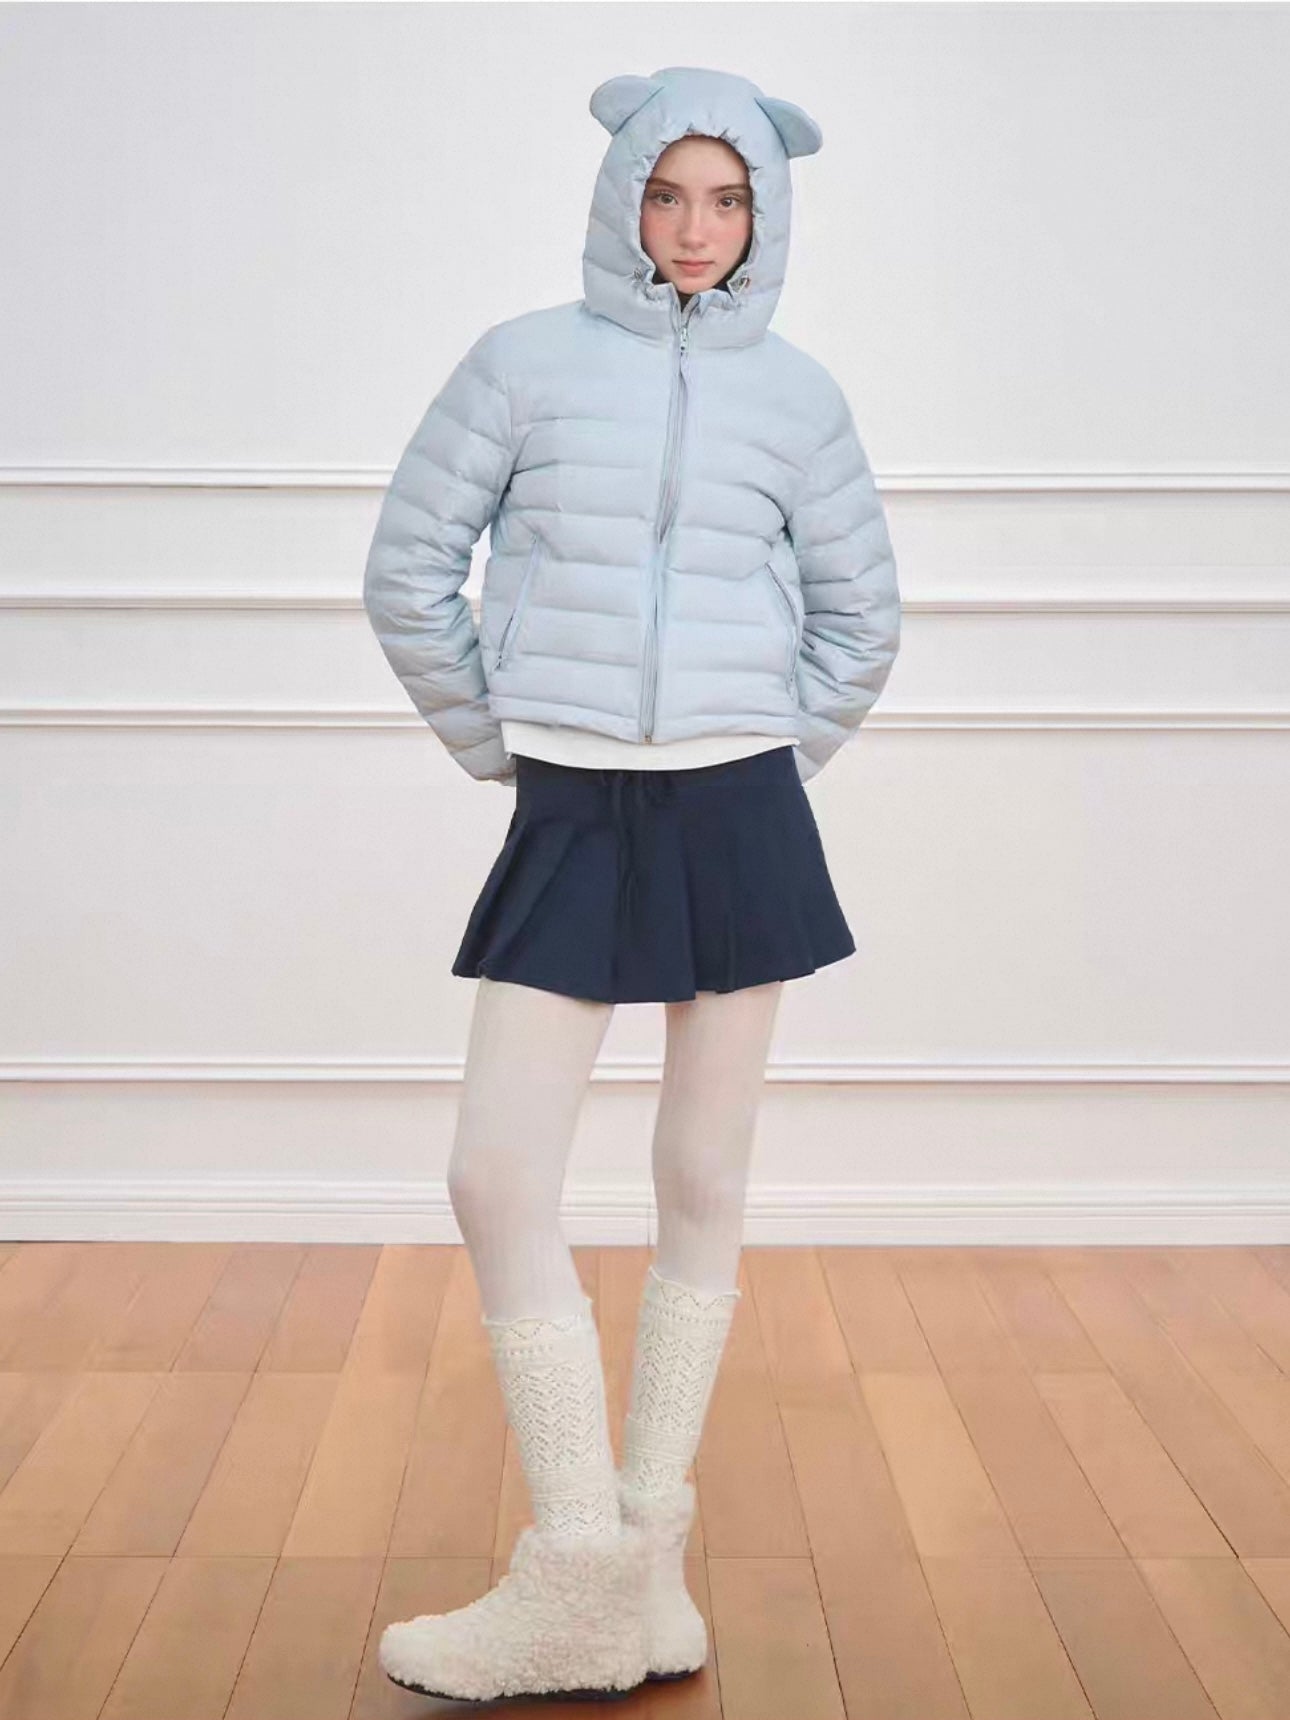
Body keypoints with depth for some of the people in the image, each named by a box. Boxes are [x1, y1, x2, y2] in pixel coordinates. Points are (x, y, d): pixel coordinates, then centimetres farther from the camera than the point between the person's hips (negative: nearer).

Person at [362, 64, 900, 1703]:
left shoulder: (794, 394, 6)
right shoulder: (524, 362, 3)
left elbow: (861, 616, 16)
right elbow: (408, 574, 6)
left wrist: (775, 764, 9)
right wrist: (498, 748, 6)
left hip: (738, 820, 1)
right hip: (570, 823, 0)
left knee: (702, 1184, 5)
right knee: (496, 1176, -7)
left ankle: (648, 1553, 18)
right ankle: (579, 1589, 4)